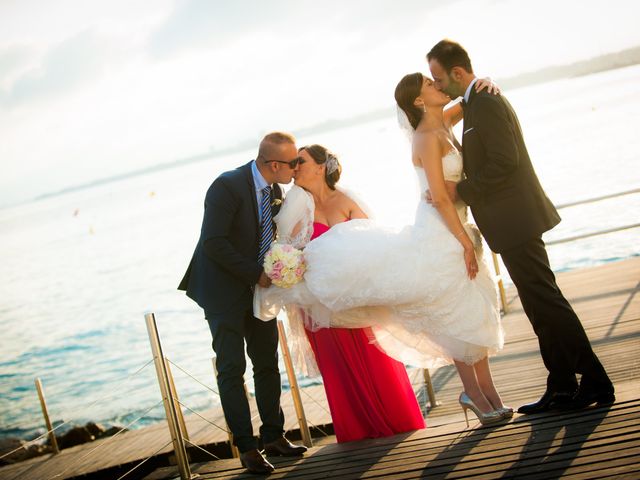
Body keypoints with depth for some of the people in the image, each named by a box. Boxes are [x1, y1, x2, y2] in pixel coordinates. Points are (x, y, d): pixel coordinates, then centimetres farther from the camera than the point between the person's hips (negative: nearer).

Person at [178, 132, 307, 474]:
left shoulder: (274, 189, 1)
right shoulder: (227, 186, -22)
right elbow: (213, 244, -25)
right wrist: (256, 274, -23)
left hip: (259, 287, 7)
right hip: (224, 289, -7)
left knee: (268, 364, 10)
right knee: (232, 368, -2)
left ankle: (273, 436, 21)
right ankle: (247, 448, 4)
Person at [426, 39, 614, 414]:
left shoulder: (486, 103, -15)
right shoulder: (478, 102, 17)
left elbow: (504, 161, -23)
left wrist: (461, 191, -16)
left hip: (515, 221, -11)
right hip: (515, 221, 11)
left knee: (545, 302, -7)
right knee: (542, 305, 11)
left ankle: (595, 383, -1)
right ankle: (562, 388, 17)